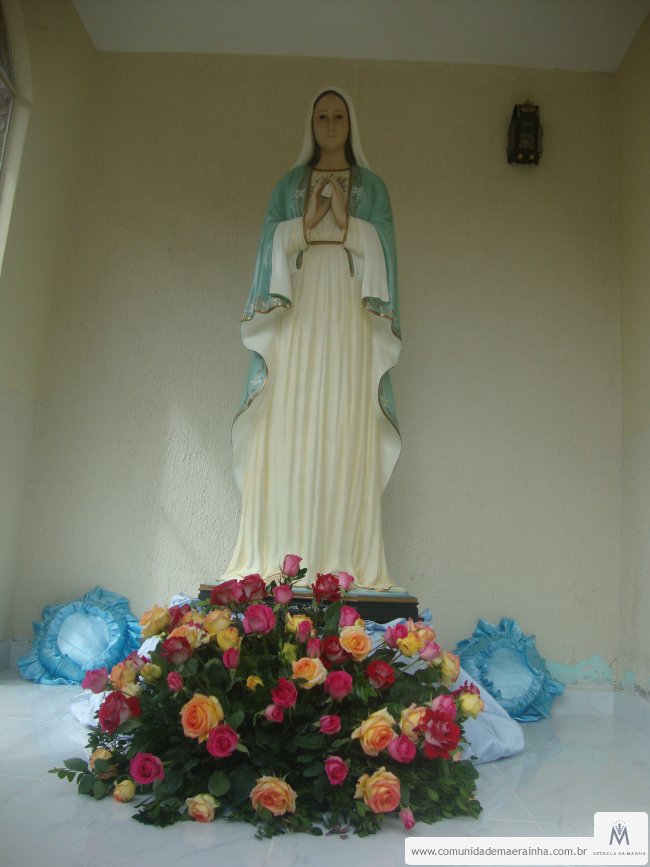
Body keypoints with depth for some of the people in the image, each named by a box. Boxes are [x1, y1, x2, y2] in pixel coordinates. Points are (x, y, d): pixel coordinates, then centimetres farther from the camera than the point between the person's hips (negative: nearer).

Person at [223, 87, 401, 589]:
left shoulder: (371, 185, 20)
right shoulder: (290, 183, 22)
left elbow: (382, 254, 10)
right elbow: (273, 247, 13)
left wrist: (343, 216, -4)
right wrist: (310, 218, -2)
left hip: (349, 309, 0)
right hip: (297, 307, 1)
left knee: (345, 427, -10)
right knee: (288, 426, -9)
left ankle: (343, 558, -9)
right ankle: (281, 557, -8)